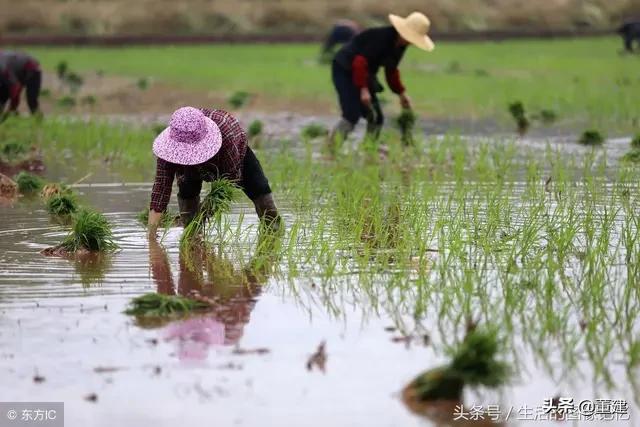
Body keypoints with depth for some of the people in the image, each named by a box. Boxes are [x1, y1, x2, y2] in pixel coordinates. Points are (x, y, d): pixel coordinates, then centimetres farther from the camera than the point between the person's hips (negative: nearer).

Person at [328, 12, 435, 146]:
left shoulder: (400, 44, 4)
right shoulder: (382, 37, -26)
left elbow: (391, 70, 17)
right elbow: (360, 61, -29)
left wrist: (401, 92, 12)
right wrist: (363, 89, -31)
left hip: (363, 74, 9)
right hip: (345, 70, -9)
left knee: (376, 117, 4)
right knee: (352, 115, -21)